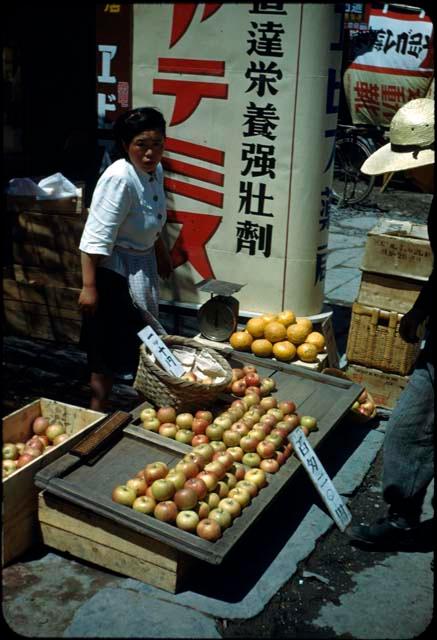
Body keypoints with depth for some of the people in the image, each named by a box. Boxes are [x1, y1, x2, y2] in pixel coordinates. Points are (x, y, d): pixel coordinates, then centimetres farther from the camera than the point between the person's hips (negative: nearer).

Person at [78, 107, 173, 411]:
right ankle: (98, 411, 17)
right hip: (114, 271, -9)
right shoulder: (119, 179, -27)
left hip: (143, 266, 9)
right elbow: (96, 237, -27)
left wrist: (162, 254, 26)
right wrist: (89, 286, -27)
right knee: (109, 347, 1)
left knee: (141, 341, 22)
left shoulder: (155, 170, 0)